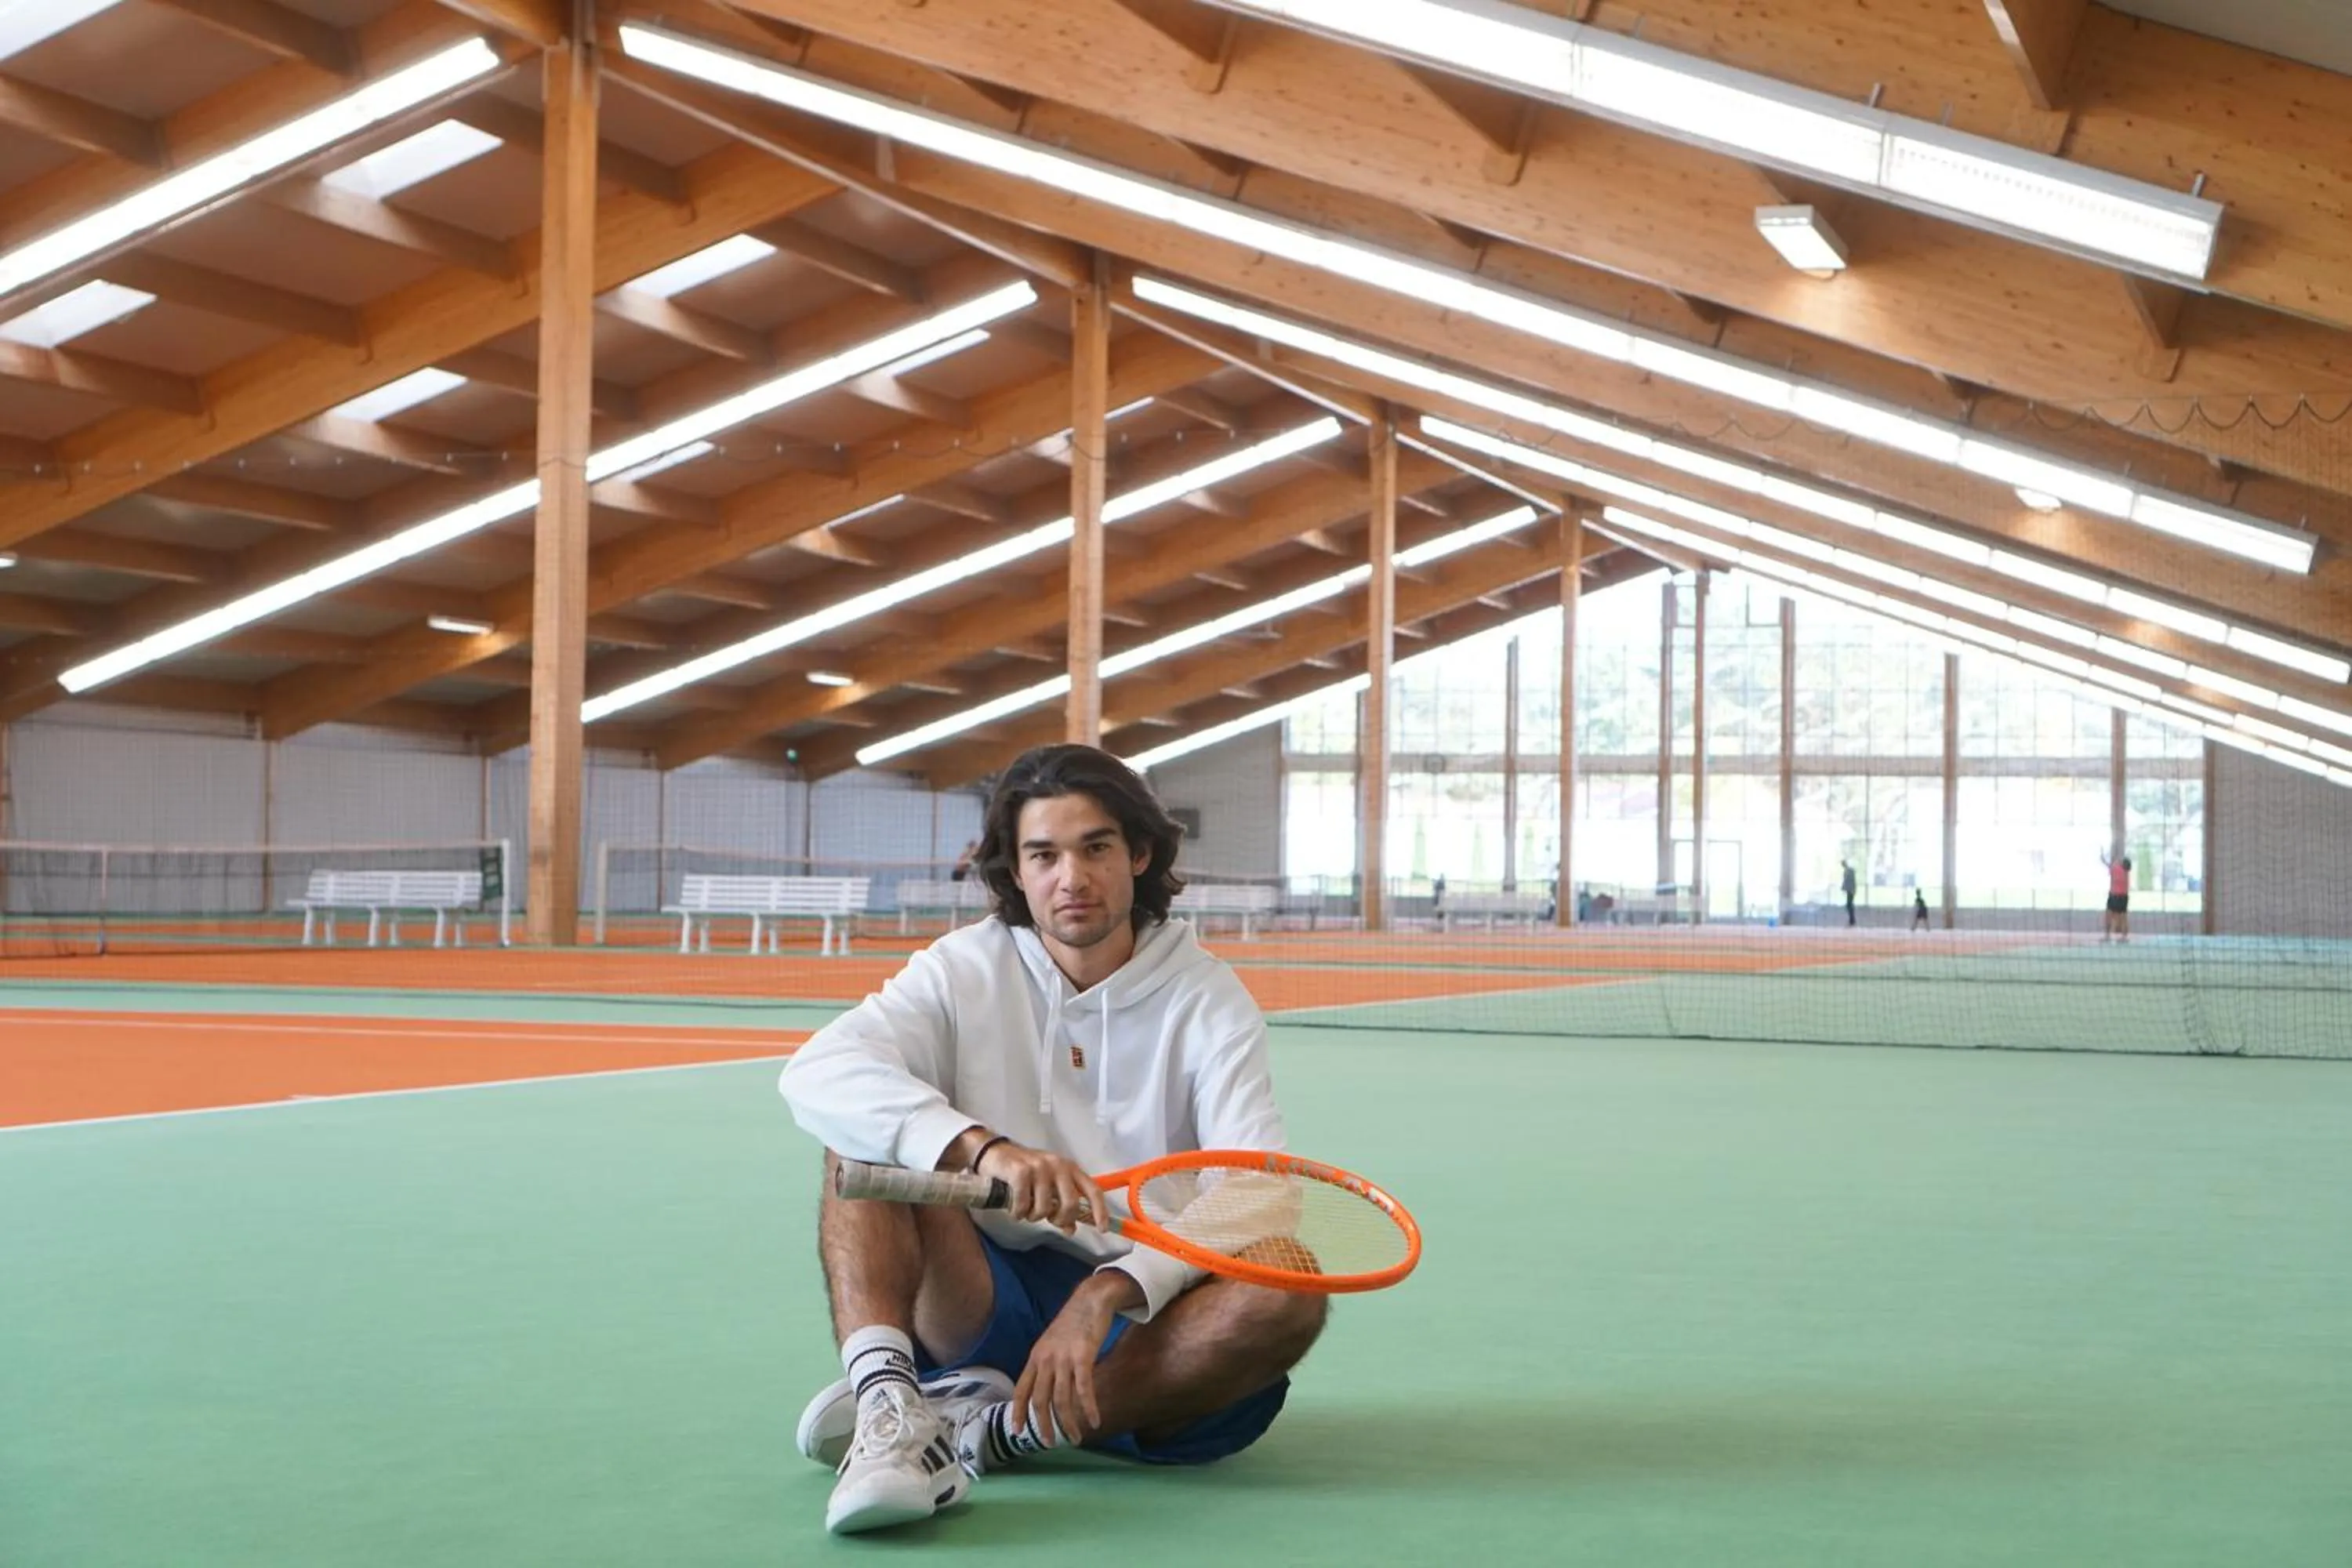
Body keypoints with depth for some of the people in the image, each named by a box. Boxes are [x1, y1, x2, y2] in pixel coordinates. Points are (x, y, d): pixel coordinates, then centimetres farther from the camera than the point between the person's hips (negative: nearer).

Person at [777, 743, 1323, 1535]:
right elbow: (817, 1074, -20)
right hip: (989, 1310, 1)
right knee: (865, 1130, -18)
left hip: (1148, 1326, -1)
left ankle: (987, 1428, -29)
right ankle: (888, 1403, -38)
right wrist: (983, 1149, -36)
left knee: (1287, 1294, -31)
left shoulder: (1208, 1000, -3)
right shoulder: (965, 971, -1)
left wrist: (1104, 1295, -33)